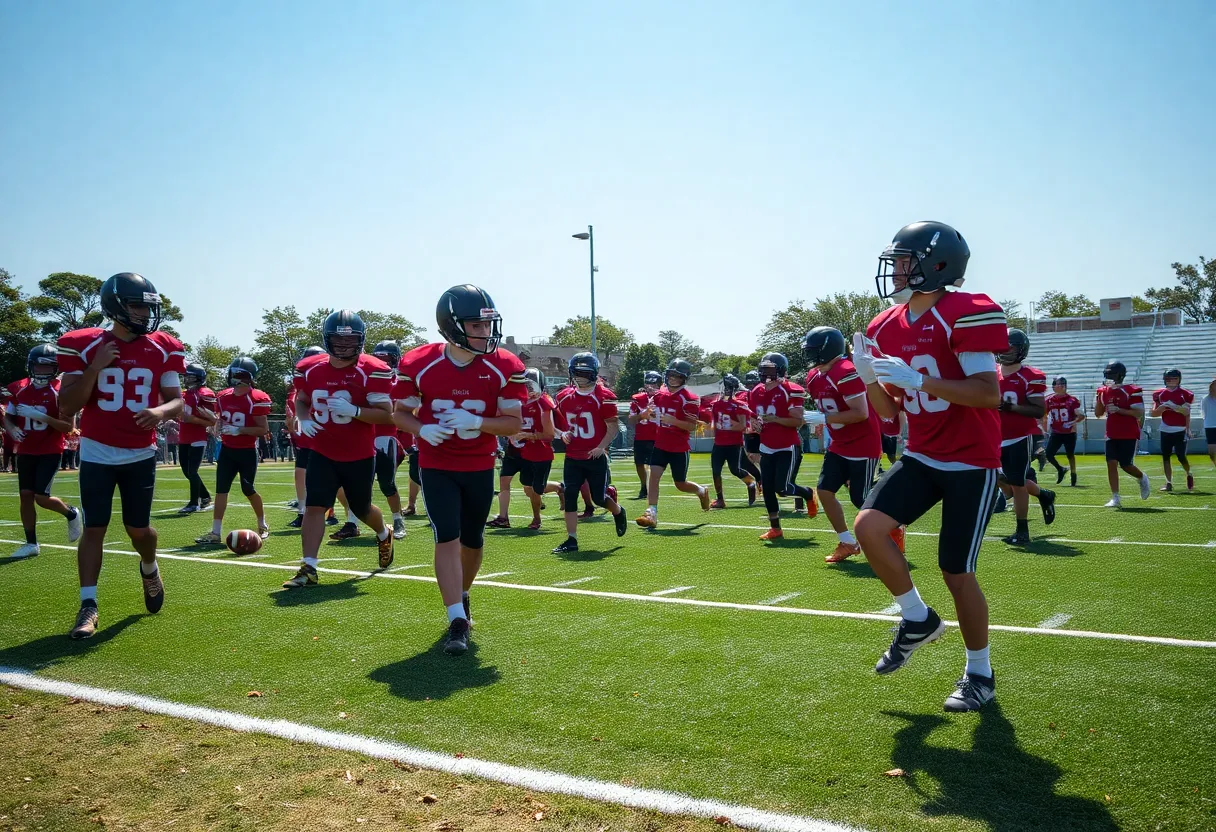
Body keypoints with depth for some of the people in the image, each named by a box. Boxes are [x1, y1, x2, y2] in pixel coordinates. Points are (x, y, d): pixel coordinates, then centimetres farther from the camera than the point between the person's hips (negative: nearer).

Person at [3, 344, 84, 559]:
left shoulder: (59, 391, -11)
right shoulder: (19, 389, 4)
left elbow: (68, 426, -13)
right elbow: (8, 417, 14)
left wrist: (40, 416, -25)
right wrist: (12, 429, -8)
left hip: (50, 452, -5)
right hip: (26, 451, 5)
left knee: (41, 497, -10)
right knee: (25, 496, 3)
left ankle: (72, 514, 20)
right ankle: (31, 543, 13)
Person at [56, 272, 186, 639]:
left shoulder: (162, 349, -2)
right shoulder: (84, 346, -8)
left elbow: (177, 400, 1)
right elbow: (66, 408, -9)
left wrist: (161, 411, -23)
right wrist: (95, 368, -20)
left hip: (141, 454, 1)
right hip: (97, 453, -1)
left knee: (138, 528, 7)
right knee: (94, 528, -2)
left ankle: (149, 570, 38)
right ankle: (88, 606, 4)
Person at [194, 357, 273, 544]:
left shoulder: (257, 399, -15)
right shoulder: (223, 397, 5)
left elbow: (263, 430, -16)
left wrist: (239, 430, -24)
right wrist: (219, 428, -2)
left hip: (247, 452, -5)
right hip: (227, 450, 5)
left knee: (248, 490, 3)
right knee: (221, 489, -2)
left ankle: (263, 526, 26)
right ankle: (216, 532, -2)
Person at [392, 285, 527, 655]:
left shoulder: (504, 368, -13)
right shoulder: (418, 365, -13)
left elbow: (513, 423, -9)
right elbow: (400, 412, -1)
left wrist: (477, 422, -28)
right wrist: (423, 429, -23)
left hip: (480, 467, 2)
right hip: (436, 467, -2)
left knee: (472, 540, 15)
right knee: (447, 538, -12)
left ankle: (462, 595, 42)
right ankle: (458, 621, -8)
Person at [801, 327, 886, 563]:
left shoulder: (846, 373, -25)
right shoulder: (814, 378, 5)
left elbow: (861, 413, -26)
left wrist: (823, 418, -25)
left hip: (863, 445, -9)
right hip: (840, 445, 9)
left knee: (860, 499, -2)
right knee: (824, 490, 1)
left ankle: (895, 528, 25)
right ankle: (847, 543, 12)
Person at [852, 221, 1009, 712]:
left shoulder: (963, 314, -16)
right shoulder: (886, 328, 5)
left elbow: (990, 395, -22)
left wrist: (918, 380, -29)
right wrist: (869, 377, -9)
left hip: (971, 461, -6)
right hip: (921, 457, 6)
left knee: (956, 572, -2)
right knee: (868, 526, -13)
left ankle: (980, 674, 21)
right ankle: (918, 620, 11)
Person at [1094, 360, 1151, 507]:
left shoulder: (1131, 391, -9)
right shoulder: (1104, 391, 7)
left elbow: (1139, 413, -14)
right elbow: (1098, 414, 12)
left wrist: (1119, 410, -23)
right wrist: (1099, 397, -2)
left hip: (1129, 435, -5)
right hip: (1112, 435, 5)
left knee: (1126, 465, -3)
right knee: (1111, 463, -5)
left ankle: (1142, 478, 32)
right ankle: (1115, 498, 0)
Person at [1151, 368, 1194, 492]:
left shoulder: (1185, 394, -2)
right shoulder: (1159, 394, 5)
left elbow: (1187, 413, -1)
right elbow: (1154, 413, 5)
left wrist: (1188, 430, -7)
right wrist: (1163, 407, -13)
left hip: (1180, 430, -3)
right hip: (1165, 431, 3)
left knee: (1181, 457, -4)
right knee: (1165, 457, 2)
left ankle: (1189, 475, 25)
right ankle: (1169, 483, 8)